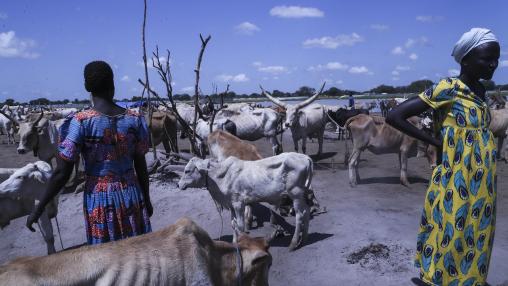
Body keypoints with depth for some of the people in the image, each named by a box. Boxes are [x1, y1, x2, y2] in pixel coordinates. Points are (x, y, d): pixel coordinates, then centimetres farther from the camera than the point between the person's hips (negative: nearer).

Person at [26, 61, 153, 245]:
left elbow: (62, 173, -12)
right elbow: (141, 166, 1)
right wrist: (147, 200, 14)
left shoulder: (80, 122, -12)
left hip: (99, 199, -2)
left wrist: (38, 209, 0)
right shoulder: (135, 120, -5)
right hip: (131, 196, 2)